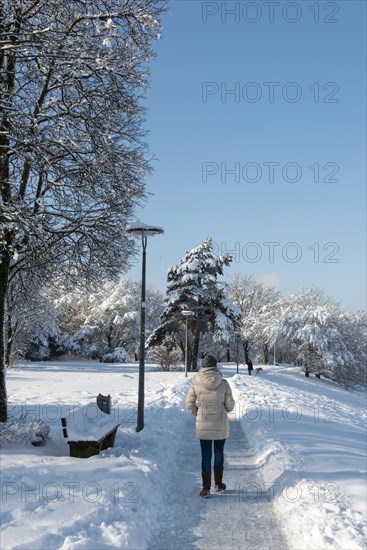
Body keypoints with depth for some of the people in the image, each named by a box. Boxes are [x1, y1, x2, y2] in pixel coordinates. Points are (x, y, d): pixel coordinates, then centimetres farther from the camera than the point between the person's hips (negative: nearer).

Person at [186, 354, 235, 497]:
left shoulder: (196, 383, -10)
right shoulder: (223, 383, -12)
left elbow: (189, 403, -4)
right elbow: (230, 405, -6)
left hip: (203, 425, 0)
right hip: (221, 424, 0)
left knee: (205, 455, 10)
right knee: (219, 453, 19)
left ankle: (206, 487, 13)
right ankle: (218, 483, 27)